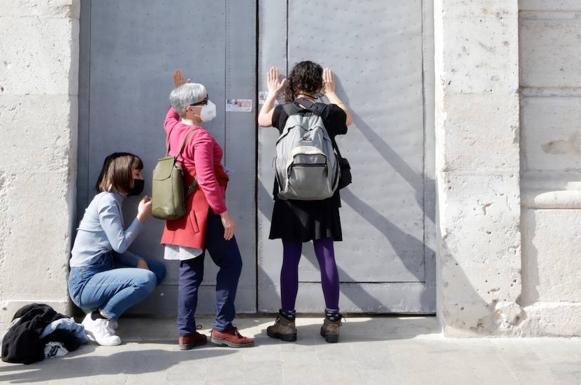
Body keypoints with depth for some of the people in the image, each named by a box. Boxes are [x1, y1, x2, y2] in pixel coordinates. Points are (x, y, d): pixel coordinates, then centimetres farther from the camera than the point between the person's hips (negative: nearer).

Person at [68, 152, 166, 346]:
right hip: (85, 282, -9)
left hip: (100, 273, 9)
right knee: (147, 279, -26)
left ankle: (103, 310, 5)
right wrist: (142, 216, -9)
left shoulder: (115, 200, 14)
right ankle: (98, 320, -8)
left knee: (158, 269, 10)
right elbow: (120, 244, -17)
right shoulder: (106, 201, -14)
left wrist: (138, 260, -3)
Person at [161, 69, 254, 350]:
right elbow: (207, 181, -24)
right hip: (204, 211, -9)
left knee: (190, 271, 10)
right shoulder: (201, 138, -17)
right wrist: (224, 214, -21)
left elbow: (171, 115, 36)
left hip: (184, 211, 9)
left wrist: (180, 91, 37)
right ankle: (222, 328, 3)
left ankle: (186, 332, 11)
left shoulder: (173, 128, 8)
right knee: (230, 263, 2)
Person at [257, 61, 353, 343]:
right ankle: (332, 321, 9)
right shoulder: (329, 112, -3)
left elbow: (261, 119, 18)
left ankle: (287, 321, 9)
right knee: (326, 256, 3)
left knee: (290, 258, 3)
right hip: (323, 195, 1)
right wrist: (331, 93, 29)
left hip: (290, 195, -1)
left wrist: (272, 93, 30)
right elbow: (348, 118, 20)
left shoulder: (283, 112, -5)